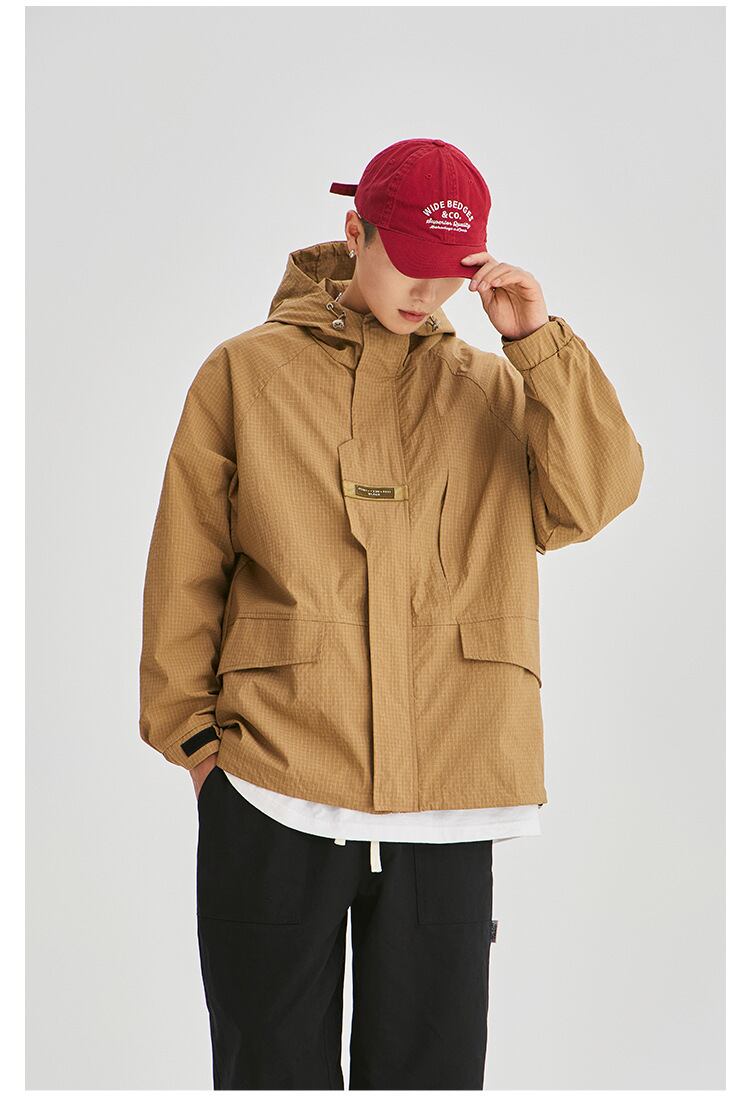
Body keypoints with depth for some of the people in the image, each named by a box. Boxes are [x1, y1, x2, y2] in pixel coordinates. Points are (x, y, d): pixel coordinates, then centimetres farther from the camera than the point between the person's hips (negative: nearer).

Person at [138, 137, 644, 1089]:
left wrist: (540, 342, -10)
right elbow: (185, 566, 5)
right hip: (270, 782, -1)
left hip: (447, 791, 2)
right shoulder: (246, 373, 4)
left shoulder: (496, 389, 9)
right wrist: (187, 726, 1)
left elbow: (596, 498, -5)